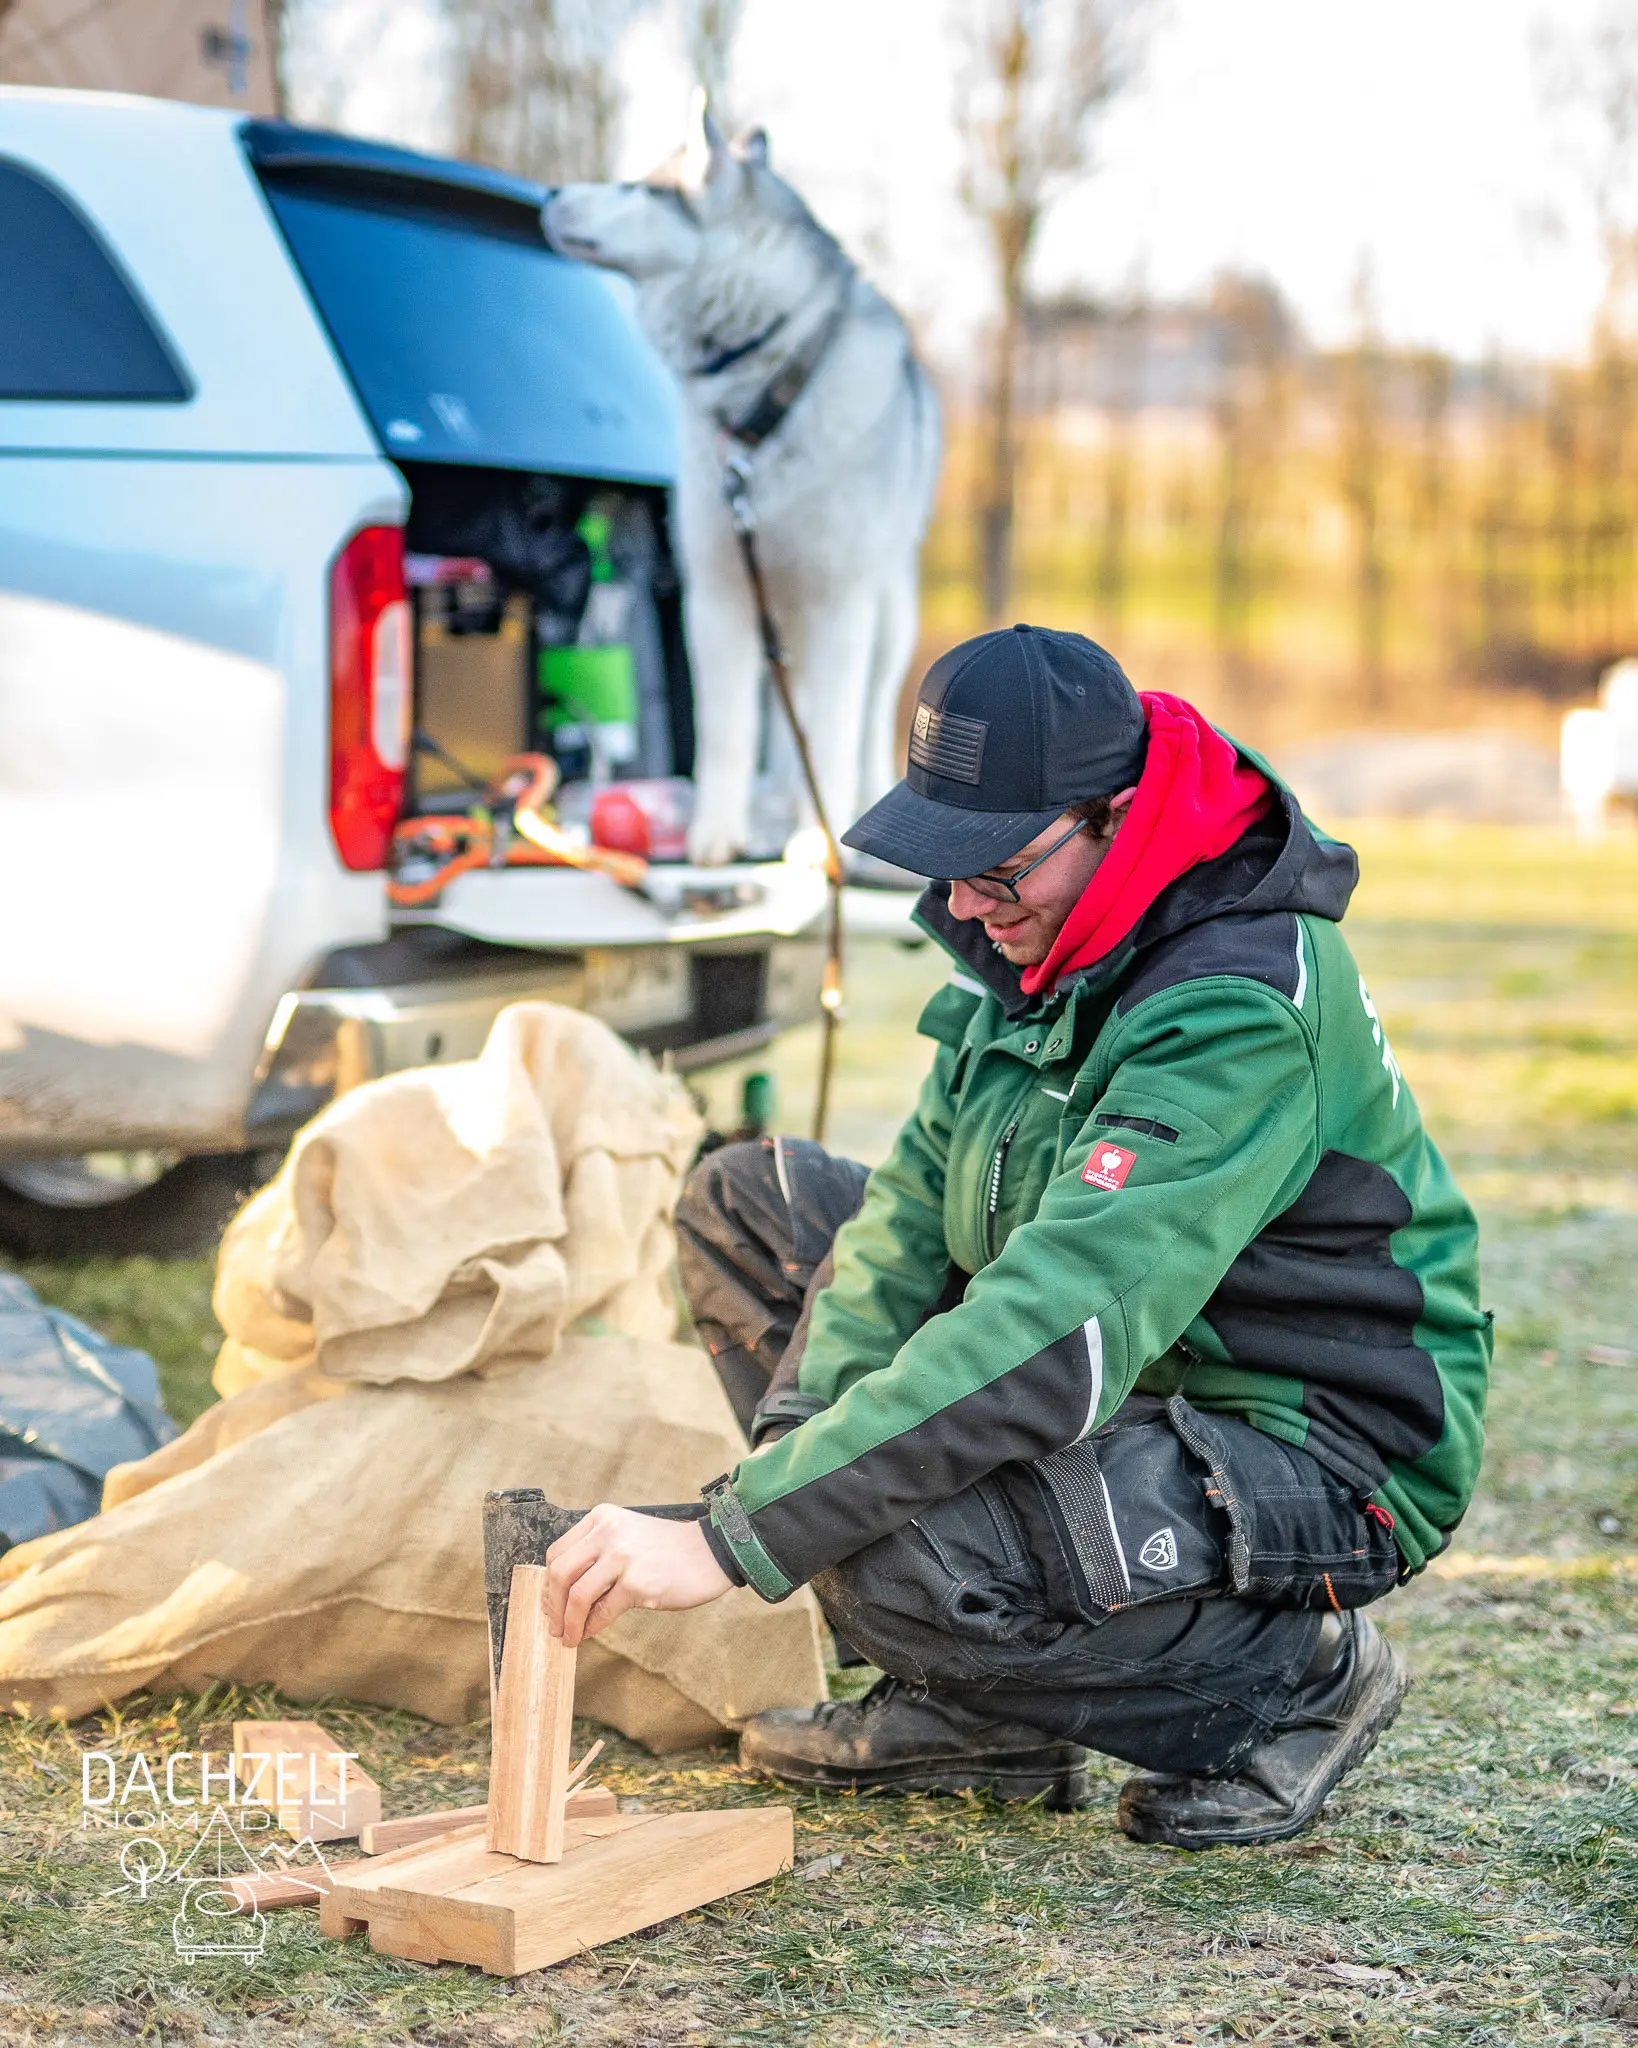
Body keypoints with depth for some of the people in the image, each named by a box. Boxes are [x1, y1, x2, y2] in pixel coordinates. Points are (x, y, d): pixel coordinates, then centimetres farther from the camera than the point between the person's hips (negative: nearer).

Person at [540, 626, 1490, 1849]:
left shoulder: (1240, 1013, -30)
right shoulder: (1046, 935, -1)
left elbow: (1061, 1334, -39)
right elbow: (919, 1203, -1)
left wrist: (730, 1540, -40)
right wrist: (802, 1439, -20)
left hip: (1319, 1467, -10)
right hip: (1152, 1386, 10)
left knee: (898, 1560, -34)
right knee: (747, 1199, 8)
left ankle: (1292, 1676, -4)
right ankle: (978, 1707, 6)